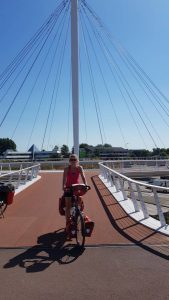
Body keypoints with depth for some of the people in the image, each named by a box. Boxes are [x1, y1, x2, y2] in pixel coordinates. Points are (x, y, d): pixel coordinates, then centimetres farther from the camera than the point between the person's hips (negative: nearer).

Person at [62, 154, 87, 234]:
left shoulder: (80, 168, -8)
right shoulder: (67, 169, -11)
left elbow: (83, 177, -16)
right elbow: (64, 179, -19)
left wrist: (85, 185, -32)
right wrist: (63, 186, -37)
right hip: (68, 188, -1)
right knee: (68, 206, -3)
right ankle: (67, 224, 7)